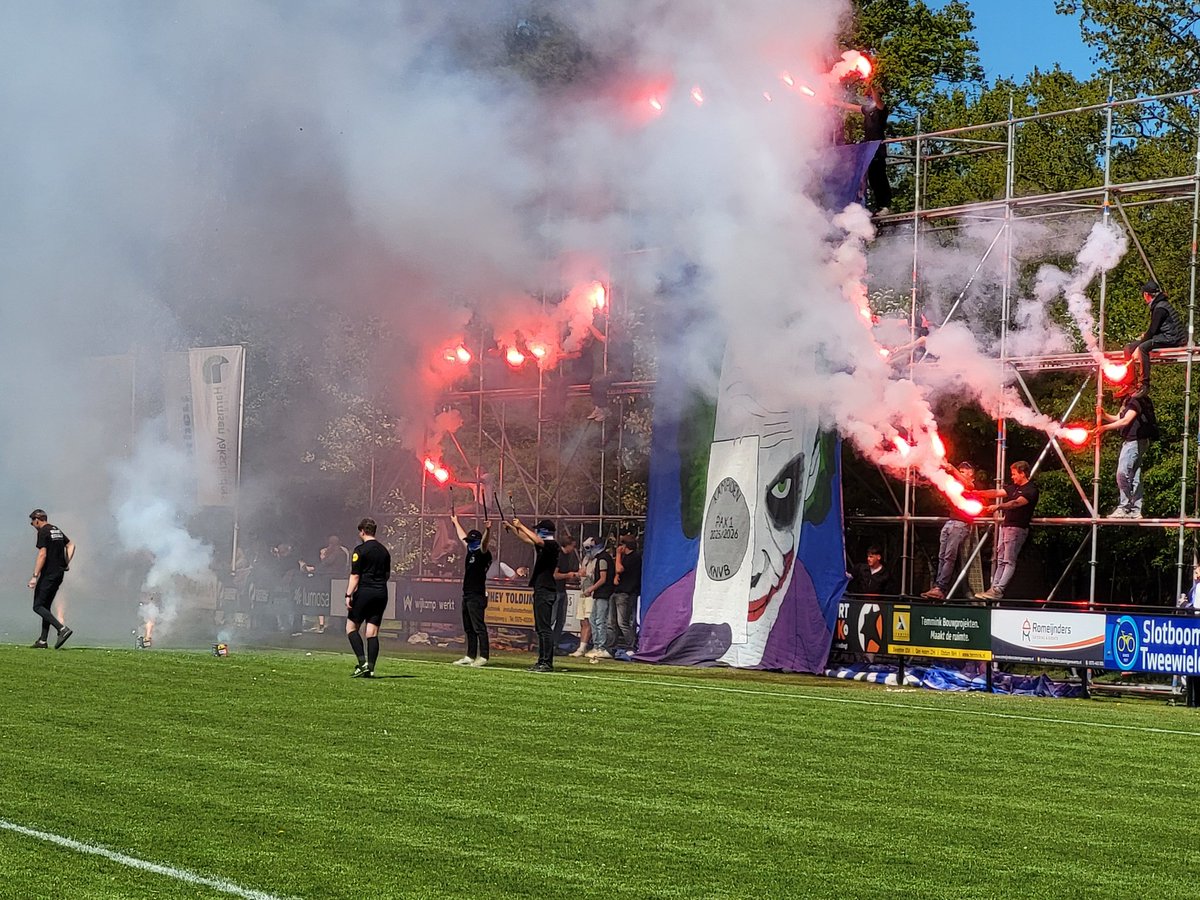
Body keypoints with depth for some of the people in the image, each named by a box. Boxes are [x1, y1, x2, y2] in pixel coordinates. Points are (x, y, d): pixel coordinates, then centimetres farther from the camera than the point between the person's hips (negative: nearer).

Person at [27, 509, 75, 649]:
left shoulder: (43, 532, -11)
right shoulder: (57, 530, 15)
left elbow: (42, 555, -19)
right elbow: (71, 544, 22)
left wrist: (35, 576, -20)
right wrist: (67, 563, 15)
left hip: (48, 574, -9)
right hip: (59, 573, 9)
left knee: (38, 606, -7)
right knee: (46, 606, 14)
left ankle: (62, 629, -22)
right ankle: (43, 641, 12)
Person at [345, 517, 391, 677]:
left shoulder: (360, 550, -7)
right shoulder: (384, 551, 11)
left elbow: (355, 575, -12)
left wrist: (349, 595, -12)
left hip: (364, 592, -6)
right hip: (381, 594, 6)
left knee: (351, 627, 5)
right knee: (372, 633, 5)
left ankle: (362, 662, -9)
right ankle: (370, 668, -2)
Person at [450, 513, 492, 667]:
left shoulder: (483, 553, -7)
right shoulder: (471, 551, 17)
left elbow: (484, 543, -29)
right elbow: (463, 536, 32)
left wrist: (488, 531, -48)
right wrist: (456, 522, 43)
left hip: (477, 595, -10)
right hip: (467, 595, 10)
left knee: (479, 627, -11)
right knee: (469, 628, 12)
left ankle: (483, 657, -12)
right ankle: (470, 656, 17)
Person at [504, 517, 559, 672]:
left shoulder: (551, 545, -11)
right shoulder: (543, 545, 17)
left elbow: (537, 540, -28)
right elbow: (526, 539, 29)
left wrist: (521, 526, -23)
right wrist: (512, 529, 25)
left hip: (546, 590, -10)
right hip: (540, 590, 10)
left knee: (544, 627, -12)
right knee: (540, 628, 12)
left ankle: (547, 663, -14)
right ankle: (542, 661, 15)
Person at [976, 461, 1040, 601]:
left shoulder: (1031, 490, -10)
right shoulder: (1014, 487, 18)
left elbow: (1016, 503, -25)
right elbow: (996, 493, 18)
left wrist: (998, 507, -38)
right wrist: (978, 493, 8)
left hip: (1017, 528, -9)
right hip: (1005, 525, 9)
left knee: (1009, 561, -10)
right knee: (1000, 560, 6)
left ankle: (999, 591, -16)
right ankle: (994, 588, 5)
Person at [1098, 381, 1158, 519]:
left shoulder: (1136, 401, -13)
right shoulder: (1127, 402, 19)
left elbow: (1125, 421, -23)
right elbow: (1118, 419, 18)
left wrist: (1105, 427, -27)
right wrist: (1104, 415, 0)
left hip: (1135, 441, -11)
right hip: (1130, 441, 11)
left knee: (1123, 473, -16)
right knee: (1134, 476, 9)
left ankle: (1124, 507, -17)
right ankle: (1135, 510, 9)